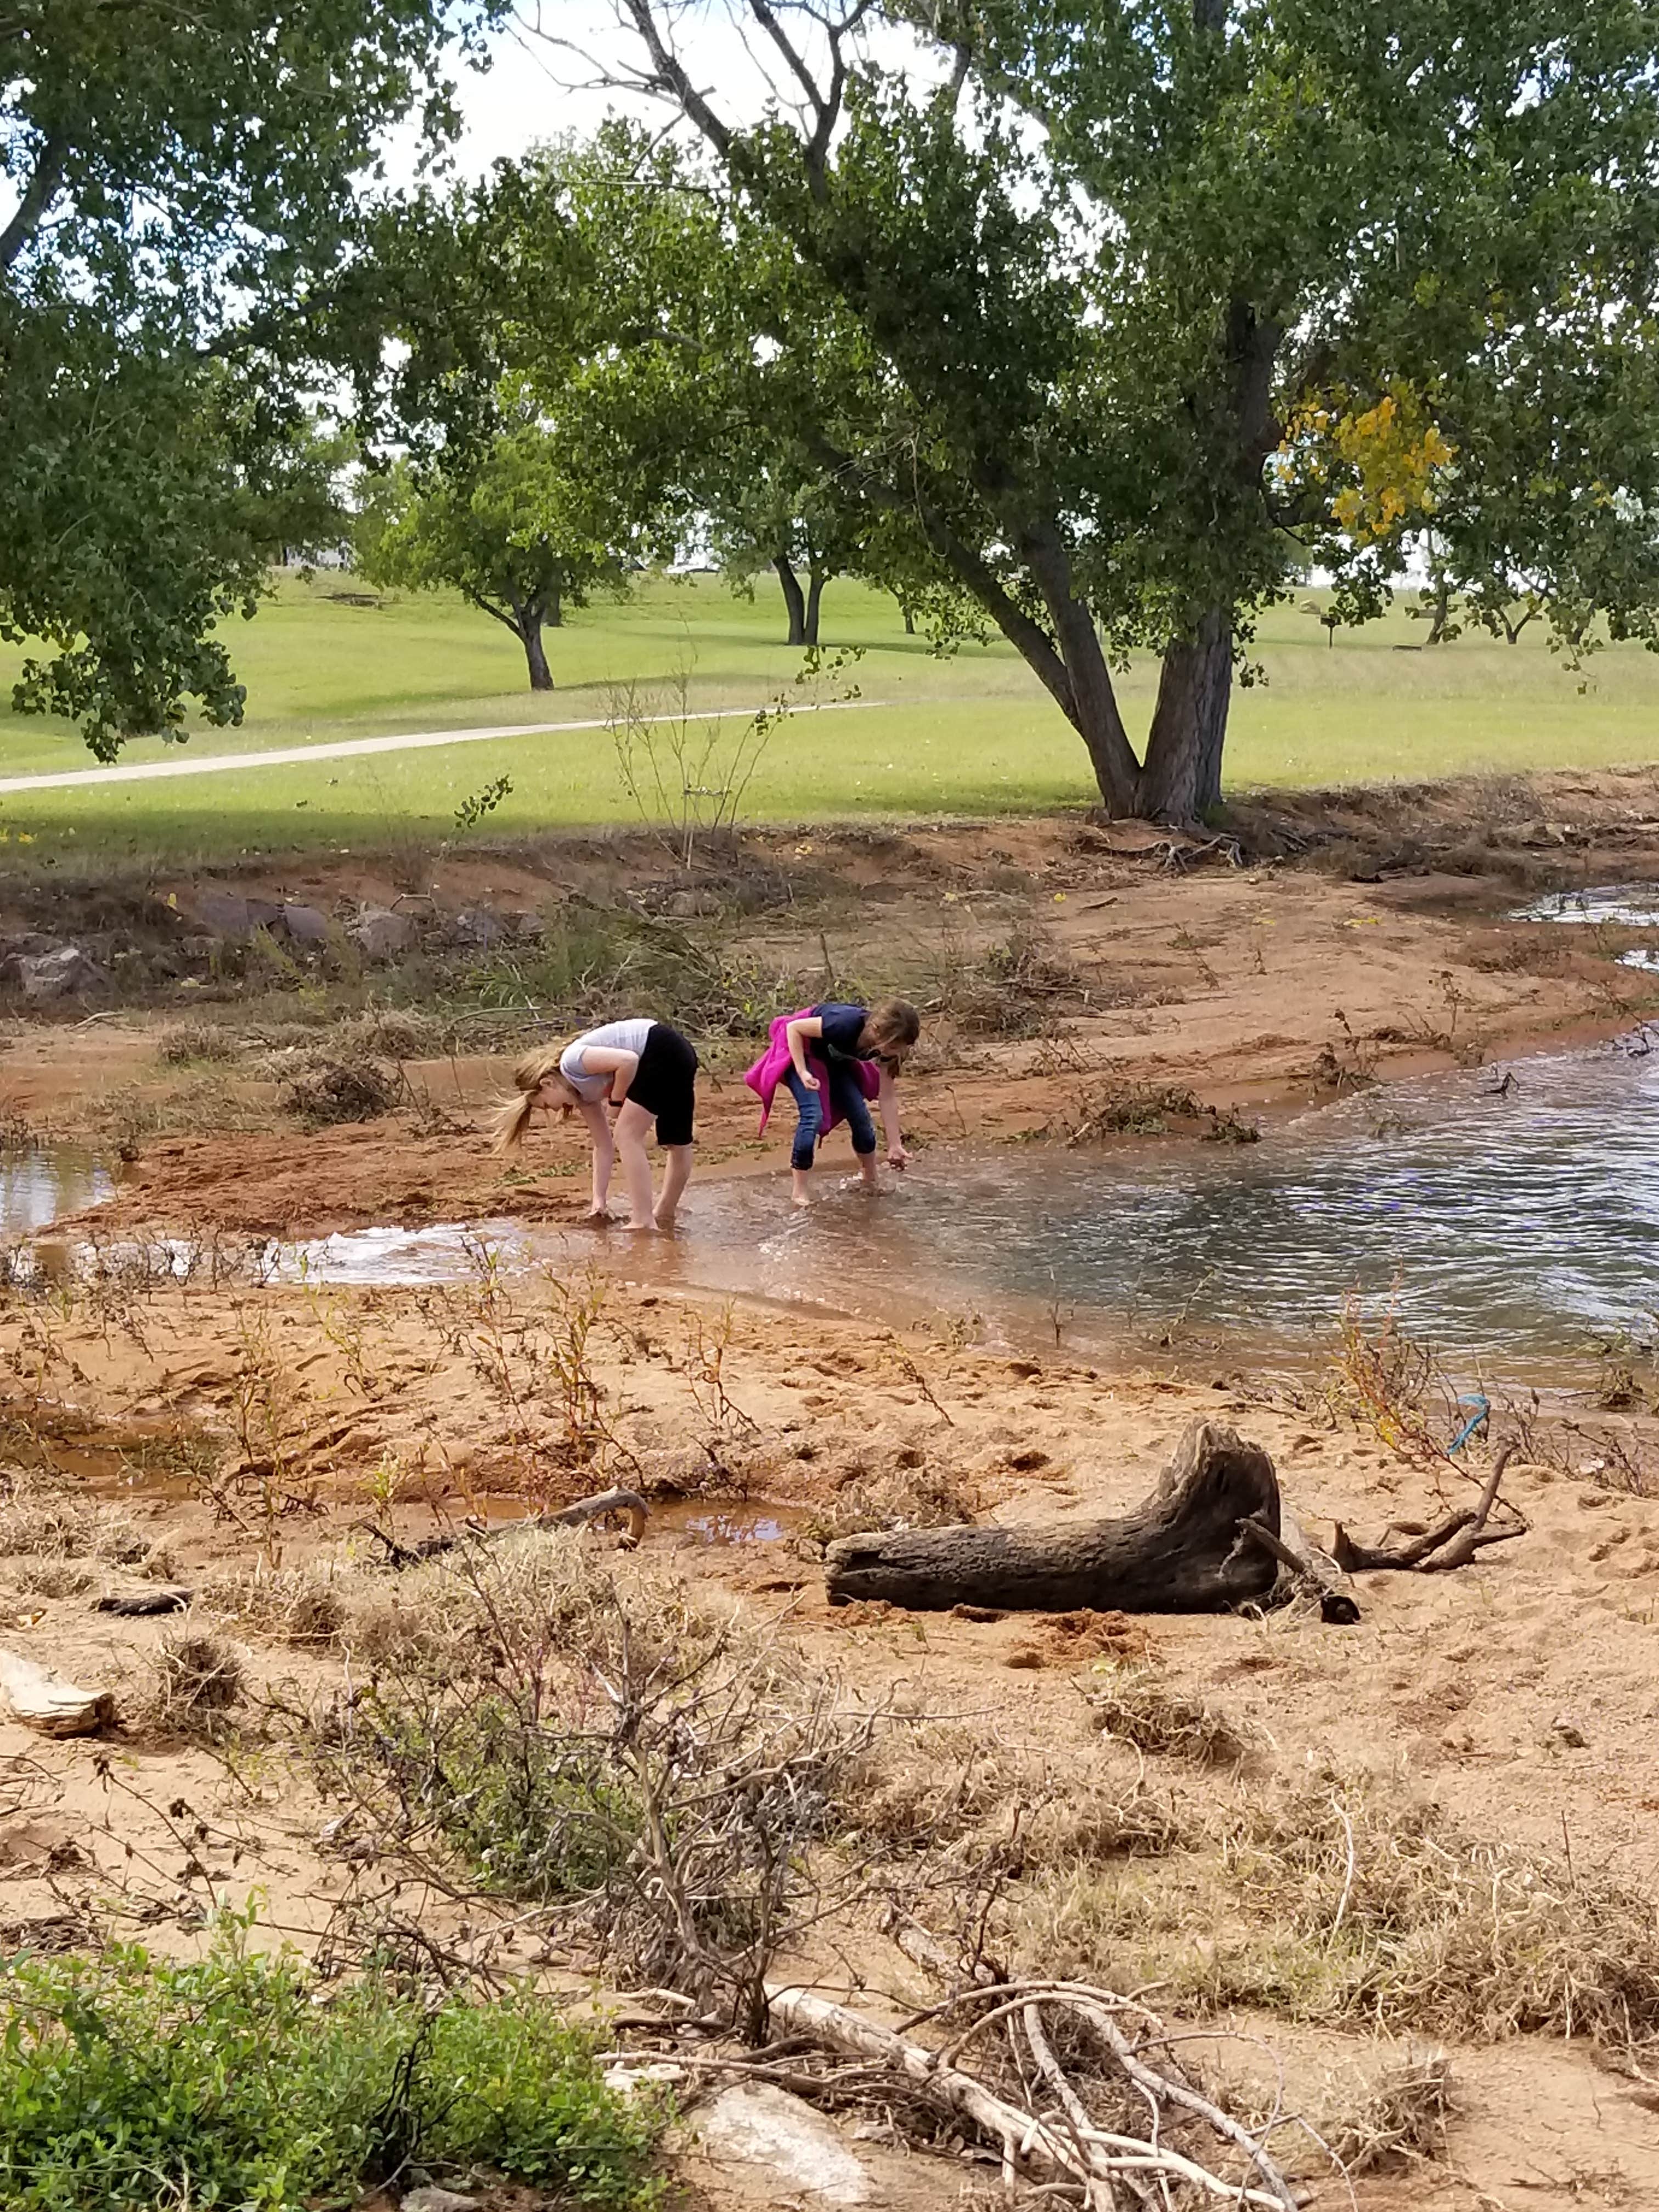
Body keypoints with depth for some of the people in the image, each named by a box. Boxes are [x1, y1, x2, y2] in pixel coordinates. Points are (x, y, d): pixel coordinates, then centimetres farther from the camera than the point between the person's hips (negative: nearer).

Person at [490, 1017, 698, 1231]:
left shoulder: (571, 1062, -10)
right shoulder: (582, 1092, 15)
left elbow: (628, 1061, -23)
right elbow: (604, 1146, 17)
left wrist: (616, 1103, -8)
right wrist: (599, 1199, 14)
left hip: (664, 1051, -10)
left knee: (627, 1135, -9)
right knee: (678, 1144, 23)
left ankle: (644, 1223, -13)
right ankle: (664, 1216, 38)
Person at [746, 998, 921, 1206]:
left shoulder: (886, 1045, -21)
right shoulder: (846, 1024, -41)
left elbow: (887, 1097, -14)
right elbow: (794, 1028, -29)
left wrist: (895, 1145, -14)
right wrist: (803, 1073, -34)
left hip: (834, 1059, 6)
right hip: (800, 1049, -6)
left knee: (860, 1114, 0)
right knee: (813, 1115, -23)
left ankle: (871, 1182, 19)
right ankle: (800, 1190, -15)